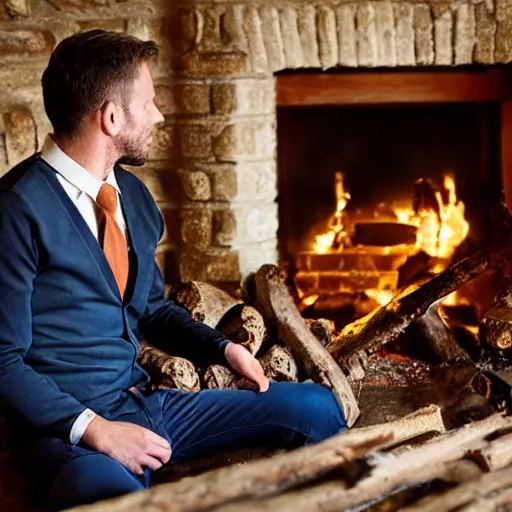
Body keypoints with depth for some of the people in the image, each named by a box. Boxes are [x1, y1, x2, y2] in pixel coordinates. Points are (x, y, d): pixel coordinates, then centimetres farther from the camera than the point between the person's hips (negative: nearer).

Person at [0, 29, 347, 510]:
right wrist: (95, 430, -22)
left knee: (315, 407, 3)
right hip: (63, 427, -7)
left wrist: (223, 348, 5)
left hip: (146, 403, 8)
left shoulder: (133, 195, 9)